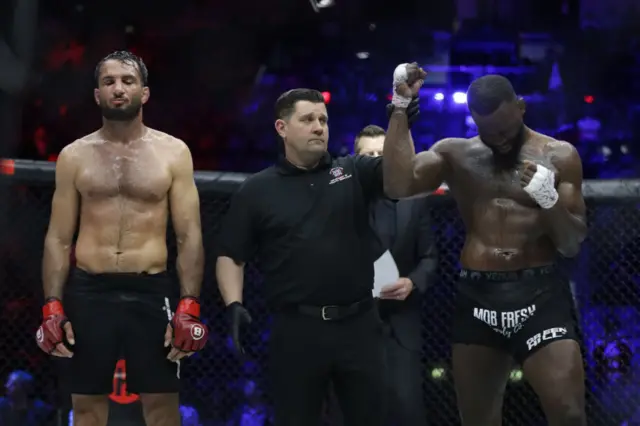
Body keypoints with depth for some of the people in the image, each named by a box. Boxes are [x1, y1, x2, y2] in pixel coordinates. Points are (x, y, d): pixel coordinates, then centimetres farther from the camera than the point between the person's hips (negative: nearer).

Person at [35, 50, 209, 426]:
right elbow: (58, 239, 7)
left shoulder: (173, 152, 4)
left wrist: (189, 307, -8)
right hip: (88, 293, 1)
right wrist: (52, 307, -3)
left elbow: (190, 236, 1)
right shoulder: (74, 156, 7)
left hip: (152, 292, -1)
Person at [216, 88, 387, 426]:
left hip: (359, 323, 1)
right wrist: (234, 305, -10)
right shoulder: (257, 190, 5)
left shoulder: (354, 173, 8)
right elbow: (230, 256, 5)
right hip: (296, 329, -1)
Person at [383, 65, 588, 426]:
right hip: (478, 298, 2)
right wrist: (401, 107, -10)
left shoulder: (559, 156, 4)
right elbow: (398, 185, -9)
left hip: (540, 295, -2)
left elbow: (573, 244, 3)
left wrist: (551, 200, -17)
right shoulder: (455, 153, 8)